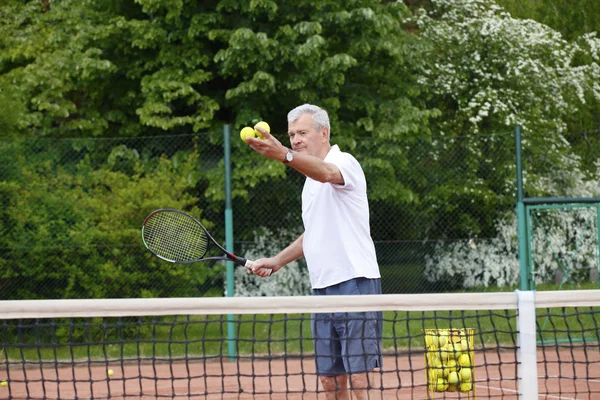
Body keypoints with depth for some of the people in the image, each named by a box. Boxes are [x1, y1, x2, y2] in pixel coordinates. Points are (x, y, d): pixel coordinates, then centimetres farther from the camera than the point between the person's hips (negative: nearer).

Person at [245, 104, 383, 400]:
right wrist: (277, 261, 24)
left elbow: (327, 173, -34)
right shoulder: (311, 181, 20)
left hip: (354, 283, -9)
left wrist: (284, 155, -51)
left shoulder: (344, 162, -8)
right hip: (323, 287, 9)